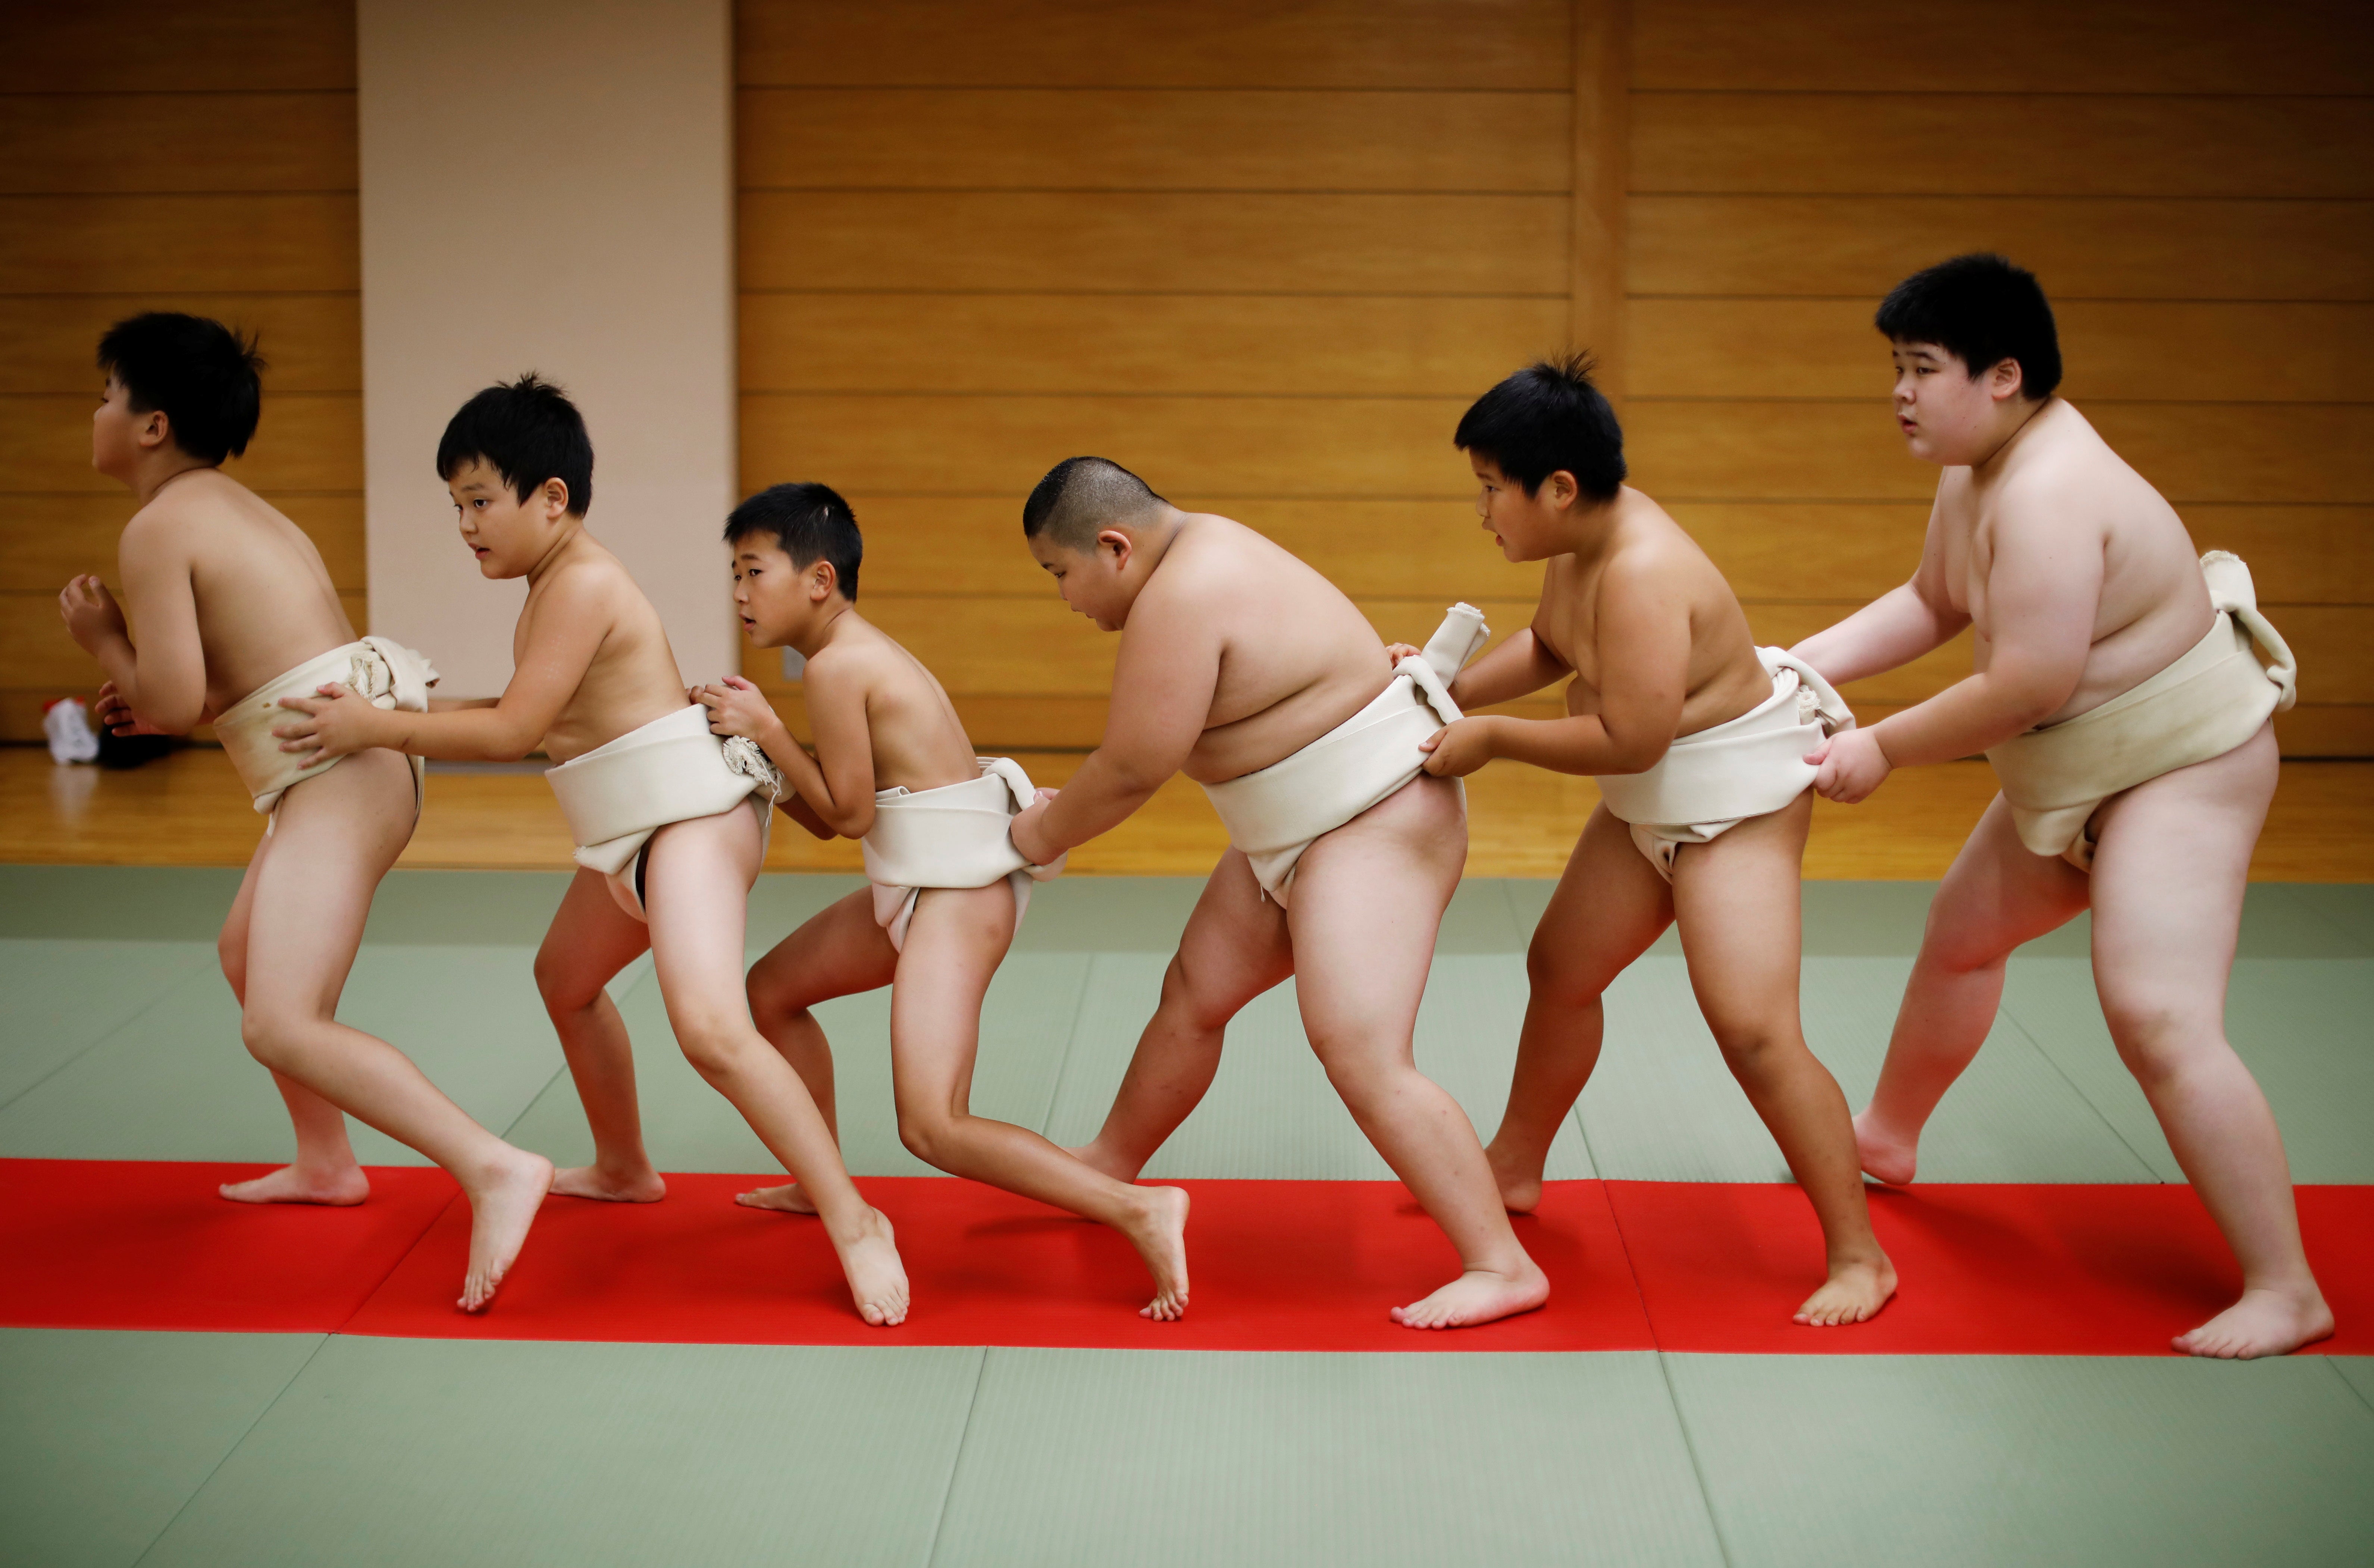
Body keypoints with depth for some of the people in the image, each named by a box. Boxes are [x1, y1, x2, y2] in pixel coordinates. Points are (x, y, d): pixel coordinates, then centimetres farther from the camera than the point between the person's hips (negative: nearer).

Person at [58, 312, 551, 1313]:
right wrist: (158, 700, 19)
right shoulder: (234, 507, 19)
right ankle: (325, 1163, 40)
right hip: (351, 760, 11)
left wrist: (106, 642, 2)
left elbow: (174, 702, -15)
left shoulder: (158, 529, -10)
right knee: (246, 952, 29)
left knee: (282, 1025, -17)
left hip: (337, 770, -11)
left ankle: (493, 1169, -28)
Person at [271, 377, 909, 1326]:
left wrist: (378, 729, -11)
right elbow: (532, 717, 19)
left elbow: (513, 731, -19)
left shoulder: (583, 585, -17)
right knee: (565, 979, 31)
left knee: (710, 1029, -27)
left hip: (691, 815, -12)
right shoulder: (552, 588, 15)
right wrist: (400, 709, 17)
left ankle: (853, 1220, -24)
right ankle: (623, 1169, 50)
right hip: (630, 832, 12)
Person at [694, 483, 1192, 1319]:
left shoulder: (835, 666, -15)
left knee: (933, 1128, -18)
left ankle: (1139, 1211, -20)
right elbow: (828, 821, 15)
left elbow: (848, 814, -13)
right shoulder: (865, 652, 14)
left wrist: (767, 729, -9)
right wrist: (746, 735, 9)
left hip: (958, 896, -11)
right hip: (918, 885, 11)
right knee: (771, 992, 25)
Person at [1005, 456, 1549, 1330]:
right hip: (1297, 839, 11)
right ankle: (1112, 1167, 40)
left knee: (1360, 1055, -19)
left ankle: (1501, 1265, -16)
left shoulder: (1182, 599, -23)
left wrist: (1045, 833, -3)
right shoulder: (1199, 550, 9)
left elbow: (1132, 770, -17)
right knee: (1195, 993, 20)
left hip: (1376, 829, -11)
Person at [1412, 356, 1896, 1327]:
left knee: (1753, 1032, -17)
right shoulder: (1583, 538, -3)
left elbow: (1628, 738, -33)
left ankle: (1859, 1256, -5)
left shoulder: (1642, 572, -32)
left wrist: (1491, 739, -23)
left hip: (1737, 800, -10)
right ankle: (1514, 1168, 42)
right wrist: (1454, 689, -1)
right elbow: (1549, 648, 13)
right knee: (1561, 968, 20)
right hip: (1653, 804, 10)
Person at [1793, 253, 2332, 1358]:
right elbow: (1931, 604, 14)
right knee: (1962, 933, 23)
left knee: (2157, 1017, -21)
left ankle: (2286, 1292, -13)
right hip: (2075, 775, 11)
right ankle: (1886, 1141, 47)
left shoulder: (2048, 491, -31)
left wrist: (1882, 749, -20)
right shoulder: (1977, 470, 0)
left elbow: (2029, 687, -32)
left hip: (2182, 768, -11)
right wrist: (1803, 665, 2)